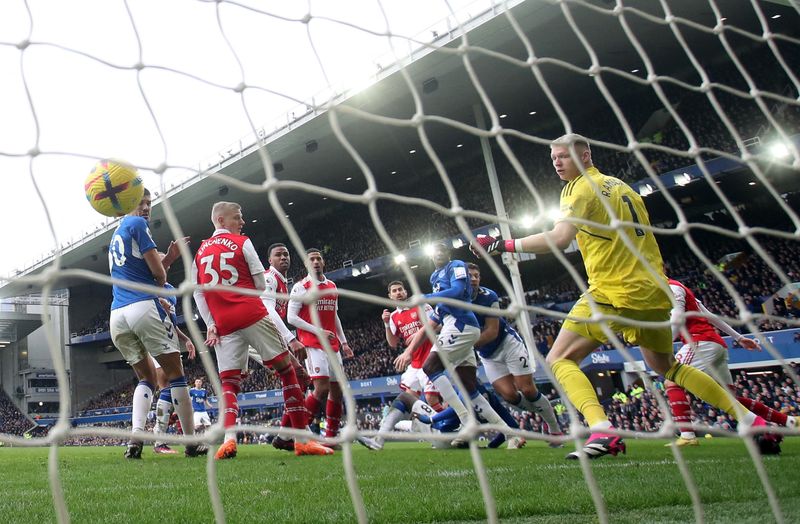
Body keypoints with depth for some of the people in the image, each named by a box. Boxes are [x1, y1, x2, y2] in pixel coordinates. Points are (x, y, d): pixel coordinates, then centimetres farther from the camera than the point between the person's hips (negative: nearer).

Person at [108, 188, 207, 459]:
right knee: (176, 375, 2)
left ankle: (136, 436, -6)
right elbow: (159, 275, -5)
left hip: (116, 315, 8)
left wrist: (169, 257, 17)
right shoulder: (137, 224, 0)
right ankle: (192, 442, 5)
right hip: (143, 308, -8)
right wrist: (160, 282, 16)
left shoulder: (115, 237, 26)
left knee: (146, 378, 15)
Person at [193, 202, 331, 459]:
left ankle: (229, 438, -19)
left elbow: (198, 293, 11)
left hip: (223, 324, 5)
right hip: (252, 315, -4)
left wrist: (210, 324, 7)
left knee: (228, 383, 7)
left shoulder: (200, 252, 17)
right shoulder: (242, 242, 3)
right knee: (286, 370, 3)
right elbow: (261, 285, 1)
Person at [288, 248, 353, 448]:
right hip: (312, 343, -7)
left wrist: (343, 342, 18)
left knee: (337, 390, 6)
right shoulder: (301, 287, -4)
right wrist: (318, 331, -16)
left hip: (332, 345, 7)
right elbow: (291, 317, -9)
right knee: (322, 387, -21)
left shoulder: (332, 287, 16)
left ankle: (331, 438, 14)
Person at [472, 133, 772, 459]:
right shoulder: (621, 186, 20)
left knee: (559, 359, -5)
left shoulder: (582, 188, -5)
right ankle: (751, 420, 20)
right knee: (666, 365, 25)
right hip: (653, 291, 9)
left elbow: (558, 239, -20)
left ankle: (603, 432, -27)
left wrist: (504, 245, -17)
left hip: (615, 293, -8)